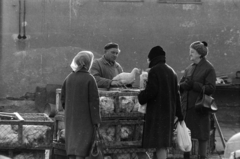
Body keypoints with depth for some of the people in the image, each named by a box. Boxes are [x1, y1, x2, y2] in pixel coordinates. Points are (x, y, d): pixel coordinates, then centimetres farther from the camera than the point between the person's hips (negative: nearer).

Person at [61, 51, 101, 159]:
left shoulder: (69, 78, 1)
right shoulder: (89, 79, -14)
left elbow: (63, 97, 8)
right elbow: (94, 100, -13)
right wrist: (96, 119, -9)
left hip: (70, 117, 5)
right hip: (84, 117, -5)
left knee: (71, 140, 12)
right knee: (82, 141, -1)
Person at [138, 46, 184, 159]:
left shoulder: (154, 71, -12)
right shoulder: (171, 71, 13)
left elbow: (151, 92, -19)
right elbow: (176, 93, 15)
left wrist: (140, 96, 1)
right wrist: (179, 114, 18)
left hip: (157, 111, -8)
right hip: (169, 111, 8)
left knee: (159, 145, -8)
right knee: (163, 143, 14)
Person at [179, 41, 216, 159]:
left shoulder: (208, 68, -4)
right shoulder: (189, 69, 14)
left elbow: (211, 88, -11)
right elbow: (180, 85, 13)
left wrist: (193, 85, -18)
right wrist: (185, 85, -10)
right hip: (187, 107, 6)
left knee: (202, 136, 2)